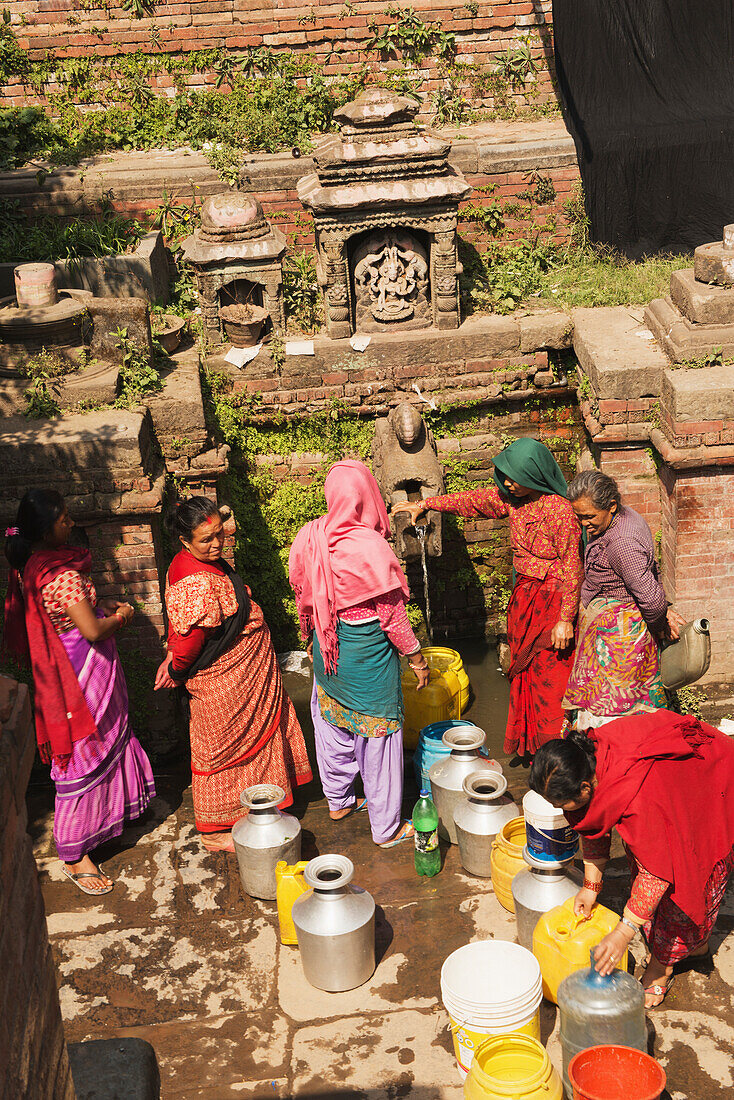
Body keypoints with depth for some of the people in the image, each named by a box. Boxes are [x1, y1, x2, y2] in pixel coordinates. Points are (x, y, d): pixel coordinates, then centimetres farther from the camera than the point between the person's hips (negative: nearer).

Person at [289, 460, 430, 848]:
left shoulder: (310, 538, -9)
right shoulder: (371, 547, -26)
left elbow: (303, 597, 5)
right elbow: (391, 613, -17)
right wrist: (417, 658, -4)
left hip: (327, 652, 6)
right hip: (368, 655, -6)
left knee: (332, 725, 24)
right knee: (377, 735, 9)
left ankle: (338, 801, 45)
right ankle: (386, 828, 22)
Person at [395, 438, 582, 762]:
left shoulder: (560, 510, -21)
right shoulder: (512, 498, 1)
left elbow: (571, 569, -18)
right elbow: (474, 500, 16)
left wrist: (565, 619, -17)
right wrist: (425, 504, 20)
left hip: (552, 601, -8)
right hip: (524, 595, 8)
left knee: (549, 678, -1)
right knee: (524, 672, 15)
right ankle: (528, 744, 28)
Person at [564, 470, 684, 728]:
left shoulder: (622, 543, -31)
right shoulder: (623, 518, 2)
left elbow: (649, 597, -29)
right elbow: (650, 569, 12)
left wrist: (660, 625, -10)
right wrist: (663, 612, 9)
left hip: (617, 631, -10)